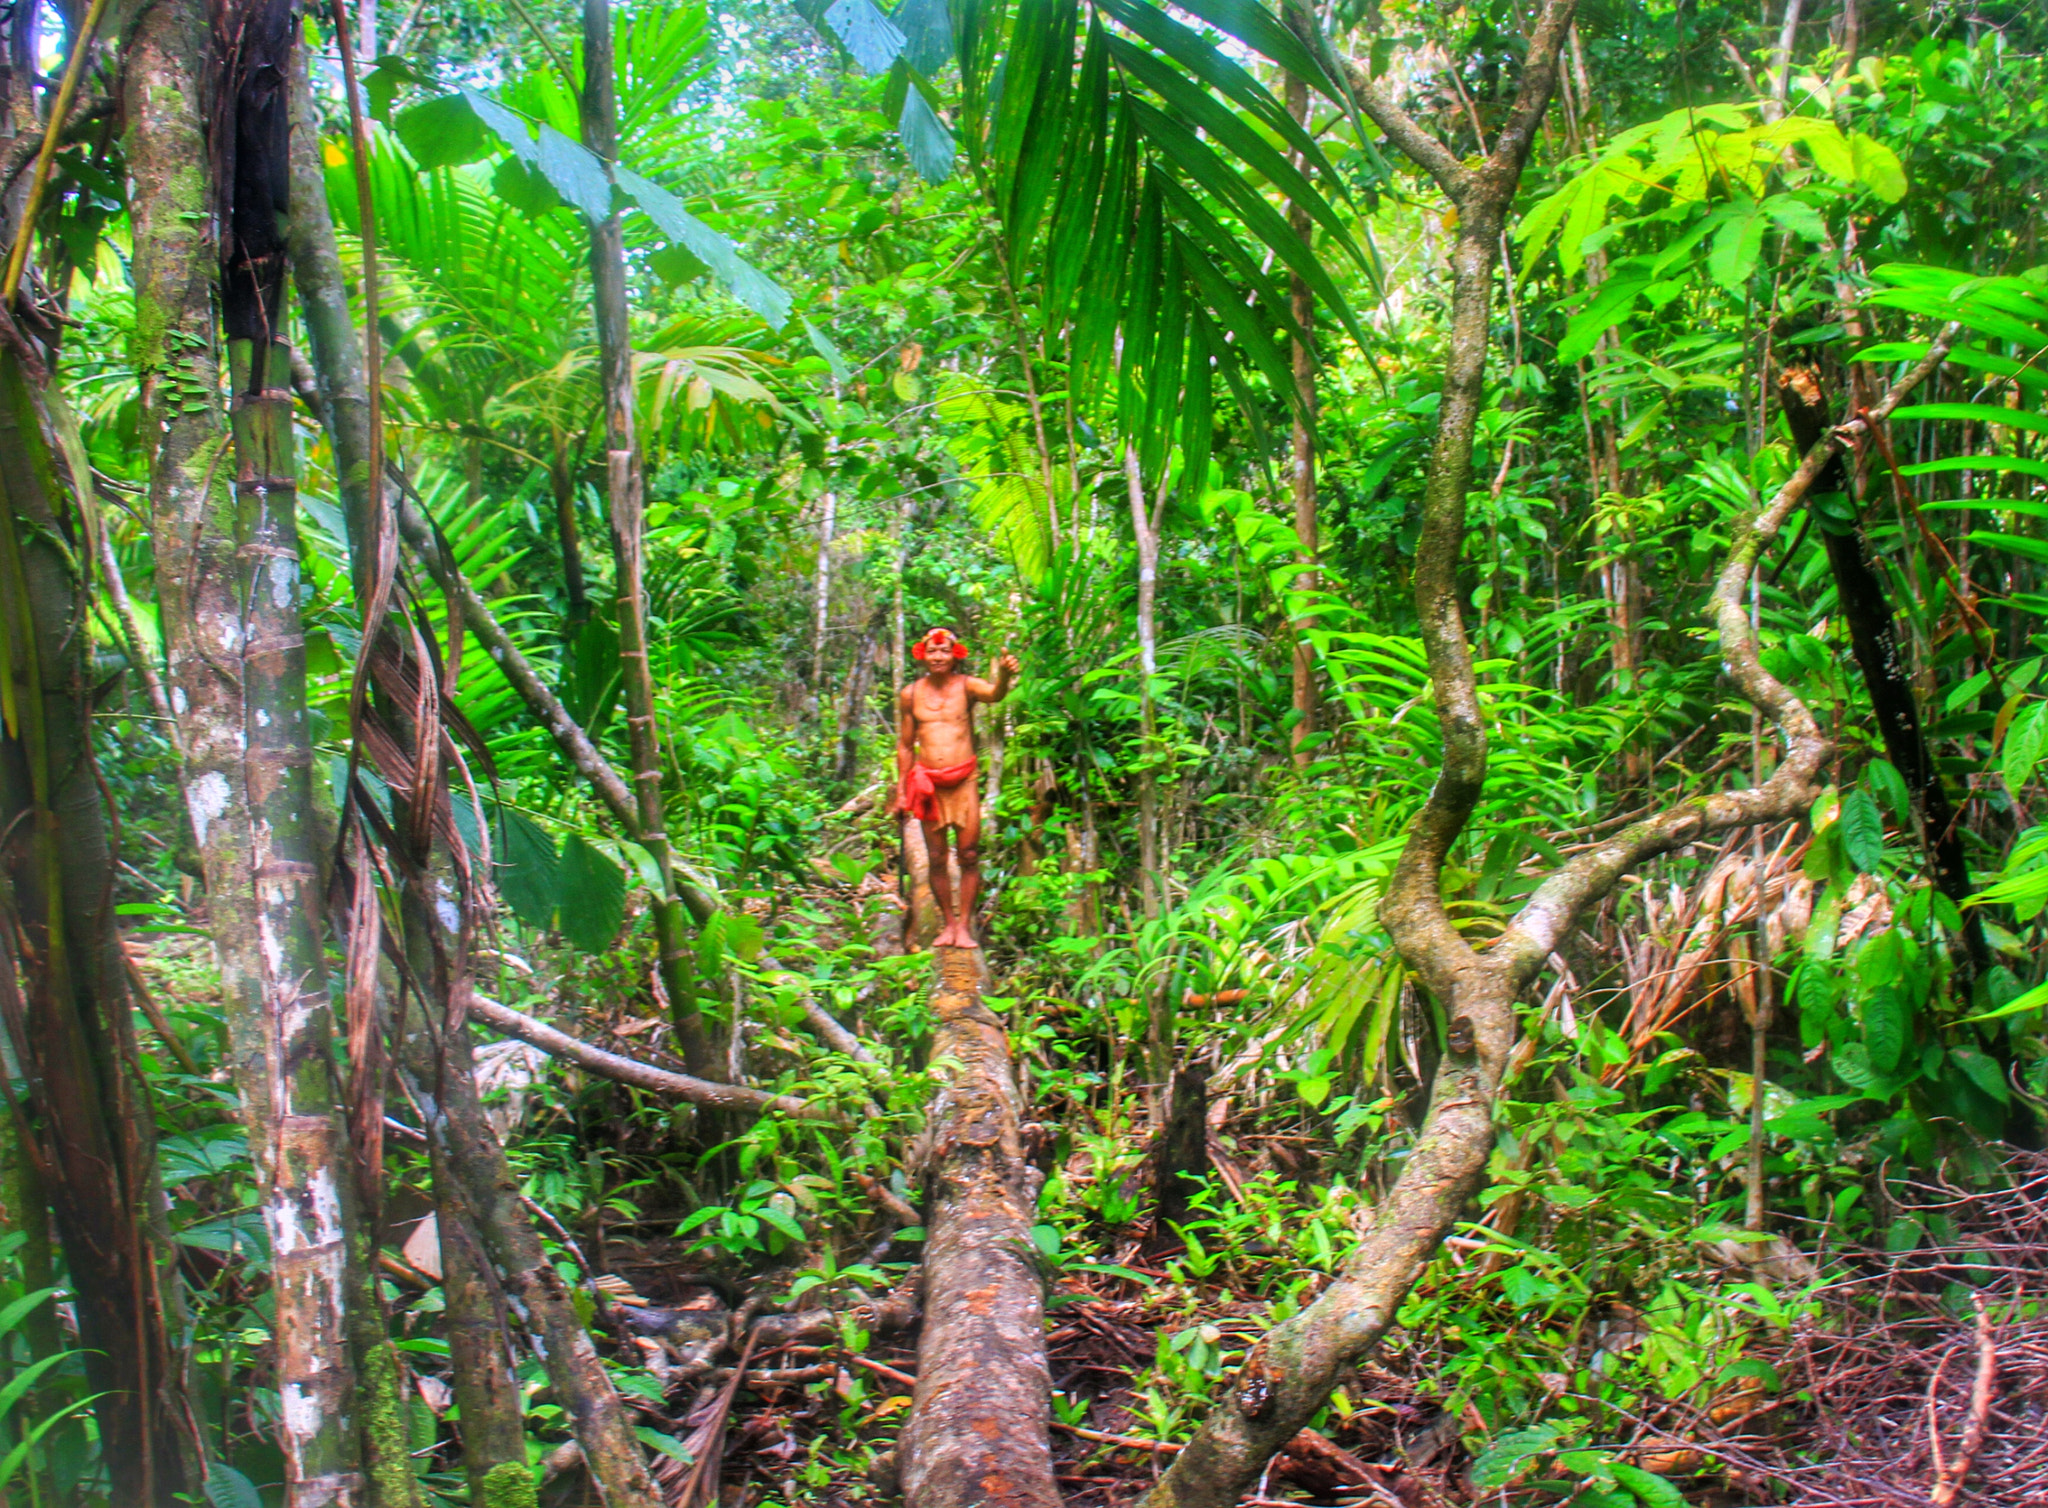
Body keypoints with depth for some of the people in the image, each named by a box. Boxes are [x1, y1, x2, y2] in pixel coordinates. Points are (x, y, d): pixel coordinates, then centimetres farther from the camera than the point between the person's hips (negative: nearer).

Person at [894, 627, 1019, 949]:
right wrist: (901, 790, 12)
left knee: (969, 856, -3)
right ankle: (948, 923, 18)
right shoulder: (910, 695, 7)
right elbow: (905, 746, 15)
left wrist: (1004, 675, -47)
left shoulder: (966, 686, -1)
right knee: (936, 859, 6)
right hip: (928, 784, 2)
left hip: (963, 781, -2)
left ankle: (965, 926, 6)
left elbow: (994, 694, -24)